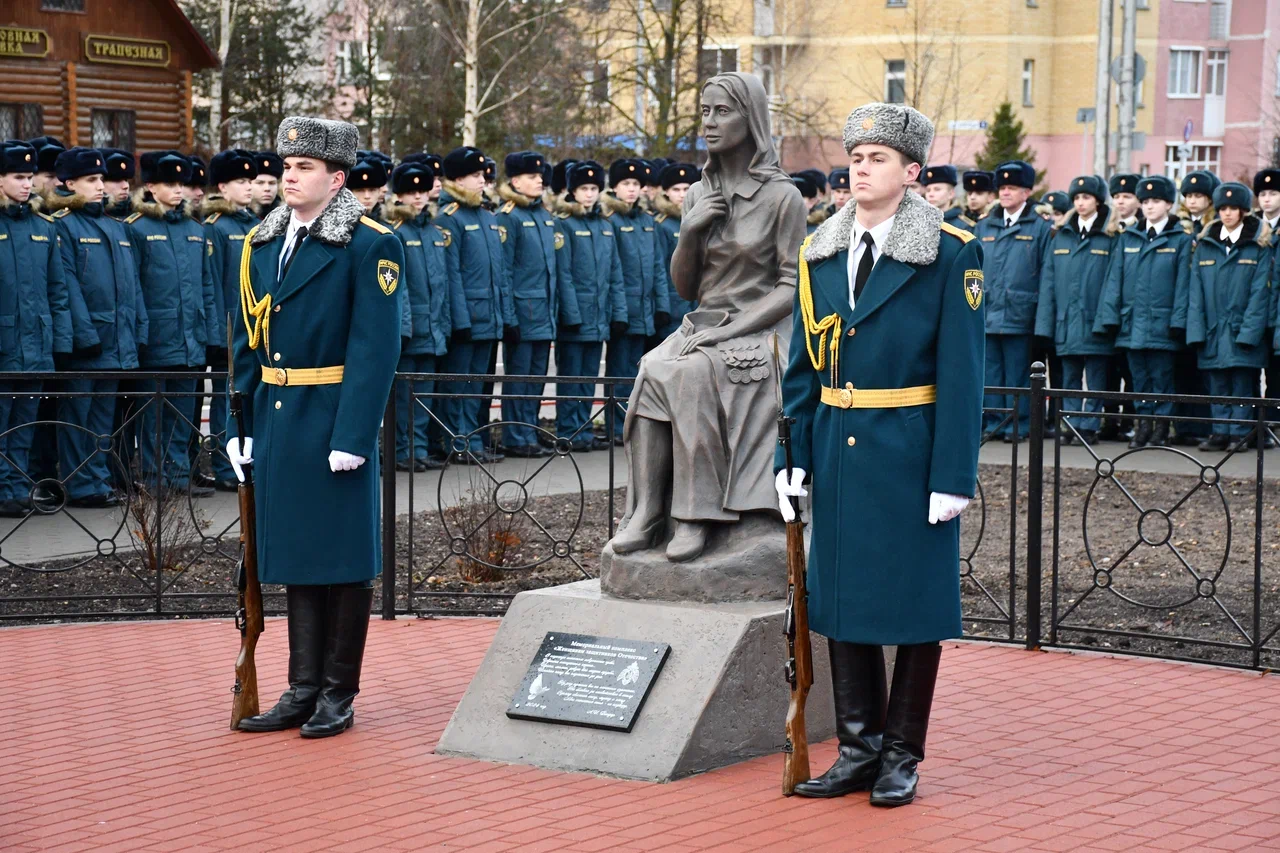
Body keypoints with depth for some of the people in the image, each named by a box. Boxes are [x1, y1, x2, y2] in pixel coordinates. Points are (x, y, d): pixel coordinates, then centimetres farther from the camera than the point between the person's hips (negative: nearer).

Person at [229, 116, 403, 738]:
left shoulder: (370, 245, -9)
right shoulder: (262, 243, 11)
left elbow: (374, 347, -13)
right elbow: (247, 341, 13)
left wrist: (352, 434, -19)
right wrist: (242, 424, 7)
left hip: (336, 420, -6)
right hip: (277, 420, 6)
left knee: (344, 556, 3)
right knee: (294, 551, 11)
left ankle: (339, 693, 12)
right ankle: (303, 689, 19)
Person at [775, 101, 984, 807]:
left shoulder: (951, 255, -6)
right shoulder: (821, 254, 9)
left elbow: (961, 373, -9)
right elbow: (802, 369, 12)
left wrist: (953, 477, -14)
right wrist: (794, 455, 4)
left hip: (910, 453, -5)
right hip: (838, 451, 5)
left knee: (915, 601, 3)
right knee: (840, 592, 8)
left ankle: (902, 755, 14)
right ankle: (858, 748, 19)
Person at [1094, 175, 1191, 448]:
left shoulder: (1180, 239, 1)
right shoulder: (1128, 238, 11)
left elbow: (1183, 282, -3)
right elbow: (1115, 279, 9)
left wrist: (1178, 321, -10)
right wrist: (1109, 317, 1)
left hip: (1162, 323, -4)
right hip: (1132, 322, 4)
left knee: (1161, 377, 0)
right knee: (1139, 377, 8)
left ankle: (1161, 429, 7)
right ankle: (1144, 423, 15)